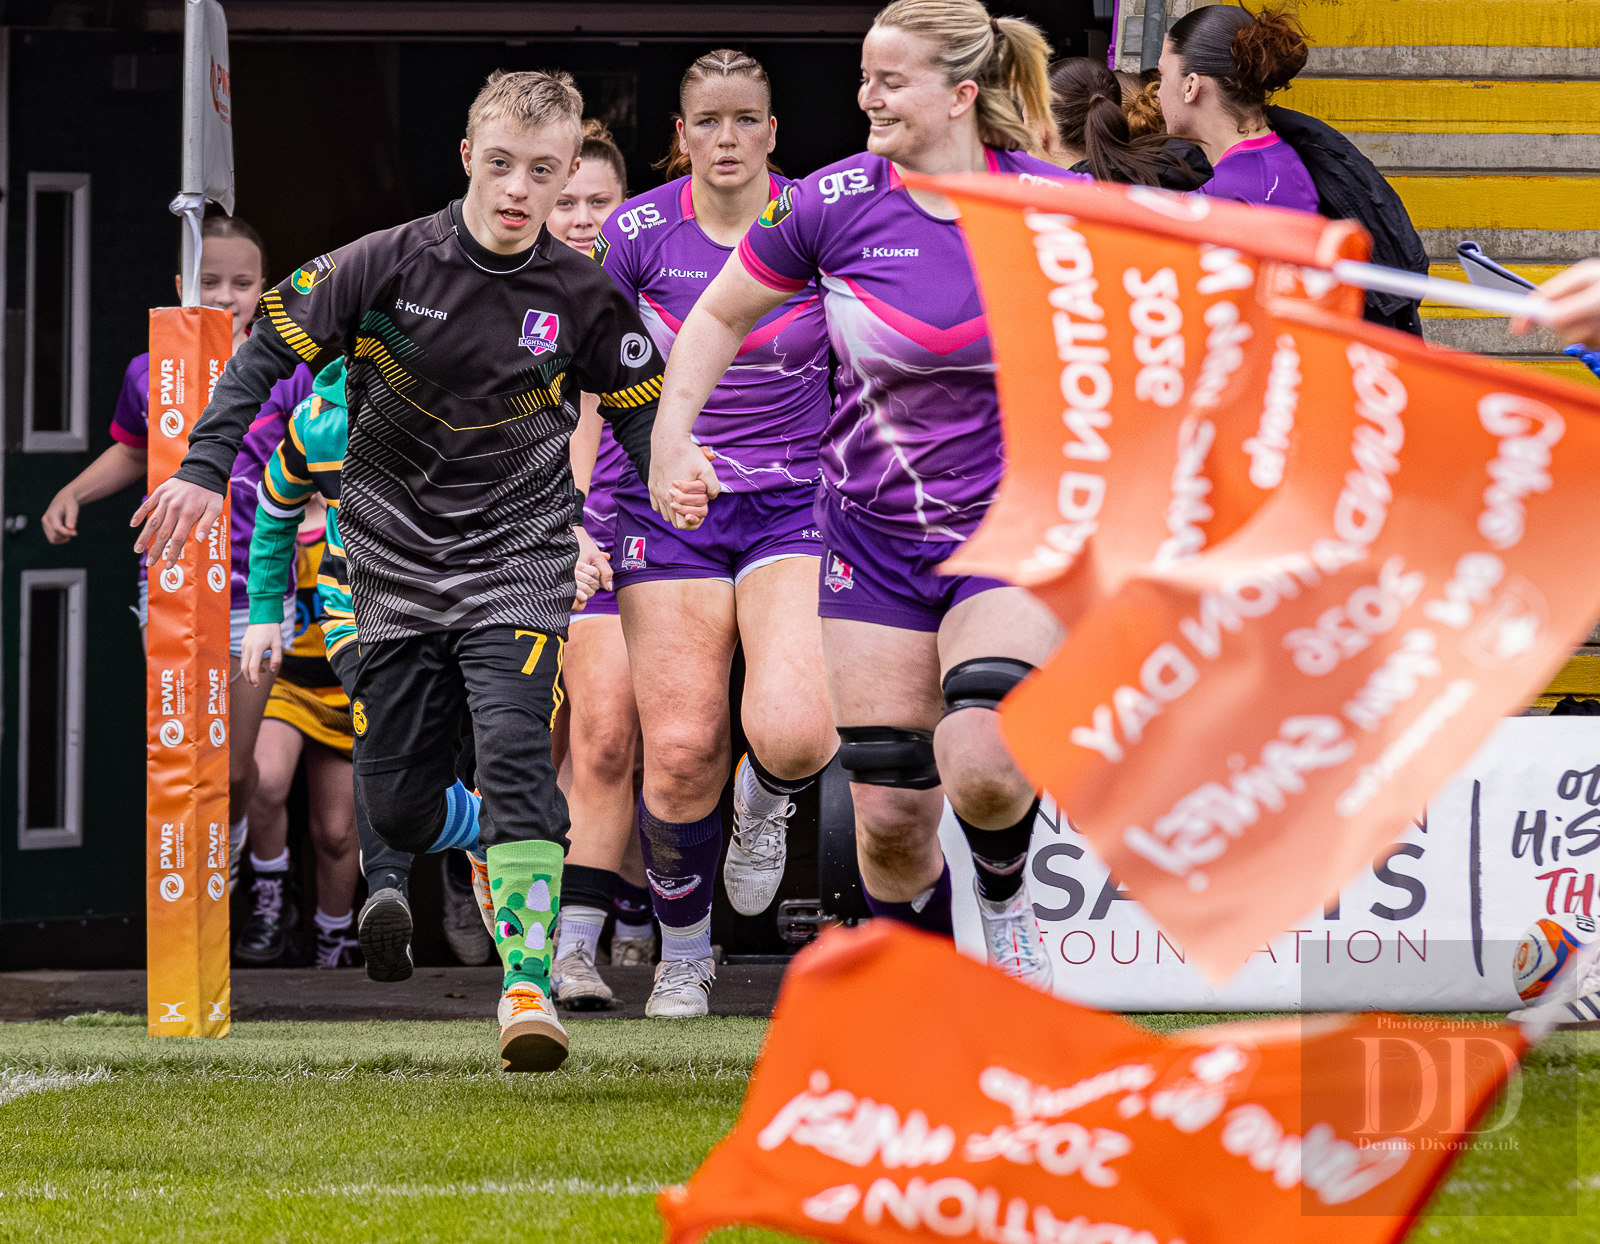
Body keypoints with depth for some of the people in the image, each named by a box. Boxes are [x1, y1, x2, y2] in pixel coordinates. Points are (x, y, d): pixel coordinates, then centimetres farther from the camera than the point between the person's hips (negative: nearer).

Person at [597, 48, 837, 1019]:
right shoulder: (639, 233, -3)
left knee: (794, 735, -22)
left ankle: (767, 798, 17)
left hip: (796, 503, -1)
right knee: (681, 748, -8)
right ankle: (684, 954, 14)